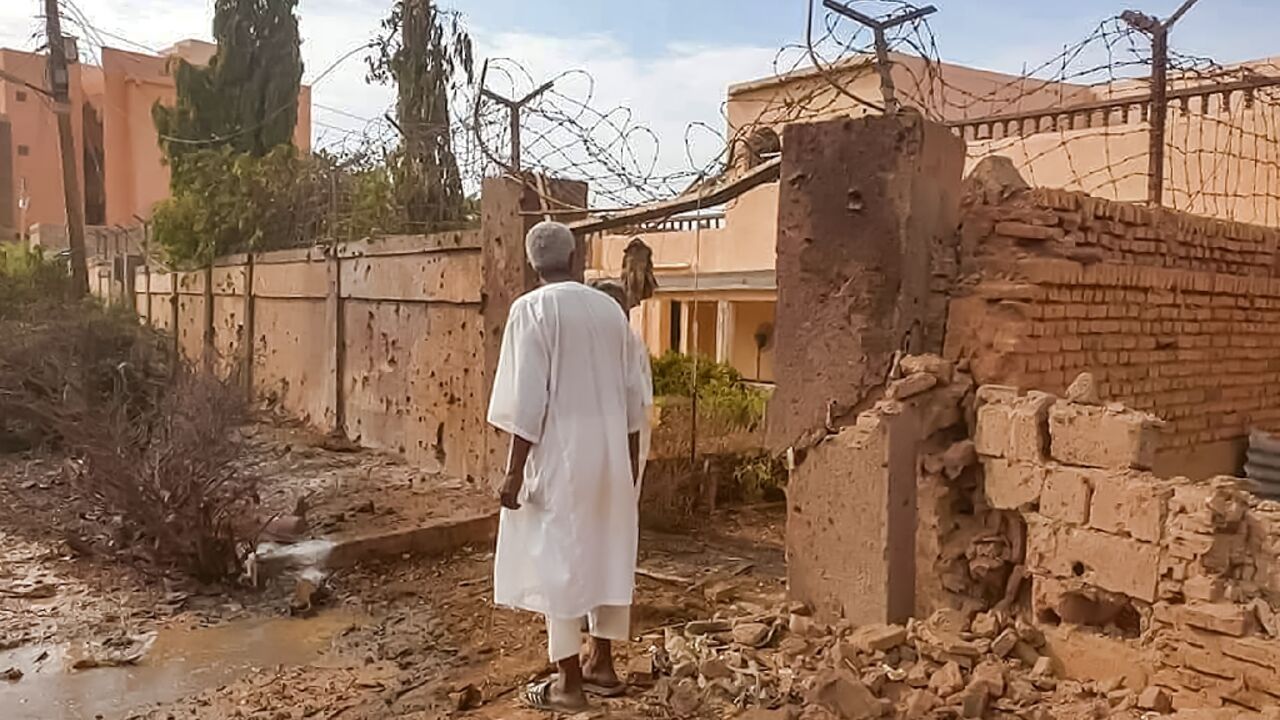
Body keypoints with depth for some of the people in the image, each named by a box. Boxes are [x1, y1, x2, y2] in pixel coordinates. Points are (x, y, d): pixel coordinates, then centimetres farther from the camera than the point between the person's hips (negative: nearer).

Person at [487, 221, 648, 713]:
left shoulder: (532, 309, -10)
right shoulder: (610, 308, 6)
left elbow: (529, 399, -16)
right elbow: (633, 393, 9)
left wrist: (515, 470, -11)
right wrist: (631, 454, 19)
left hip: (561, 455, -6)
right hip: (610, 454, 6)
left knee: (559, 561, 3)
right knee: (607, 554, 15)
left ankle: (569, 682, 11)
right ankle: (601, 663, 27)